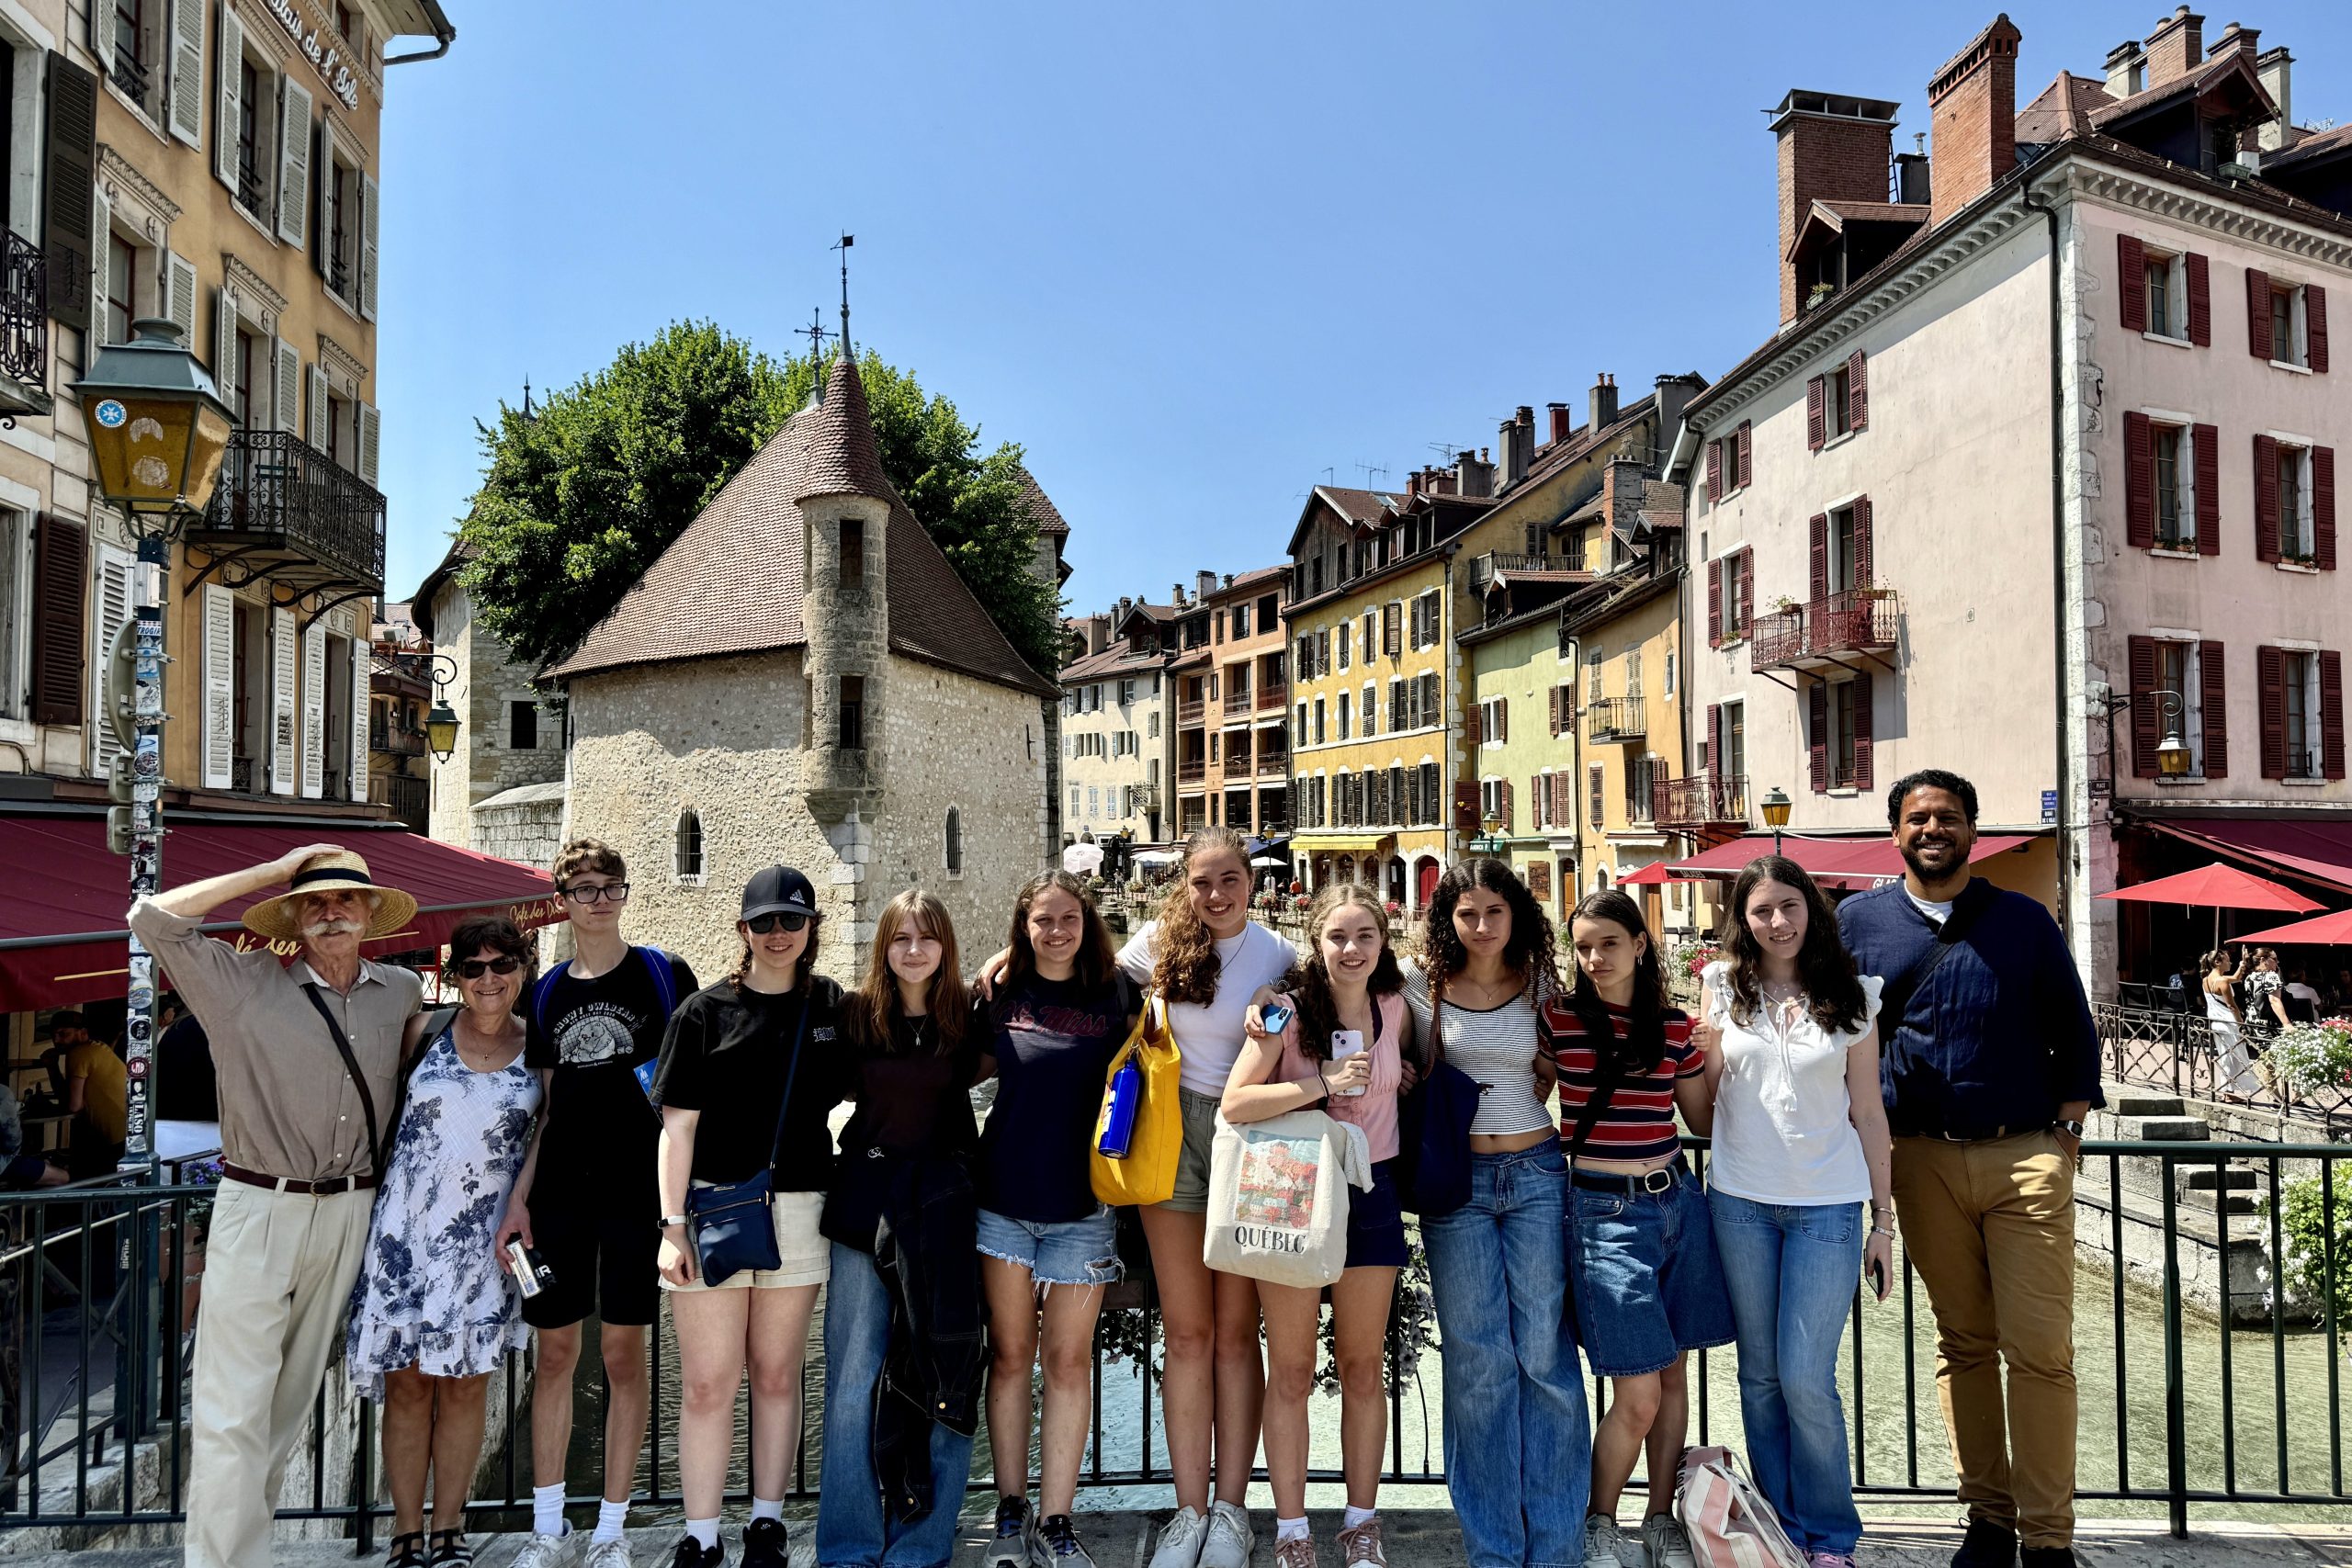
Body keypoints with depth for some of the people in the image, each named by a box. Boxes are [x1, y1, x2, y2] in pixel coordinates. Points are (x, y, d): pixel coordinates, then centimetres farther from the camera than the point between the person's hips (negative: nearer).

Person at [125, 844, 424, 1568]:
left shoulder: (401, 990, 6)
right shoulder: (245, 981, -6)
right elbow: (154, 918, -14)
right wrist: (271, 872, -11)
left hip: (351, 1212, 4)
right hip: (259, 1209, -4)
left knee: (294, 1396, 15)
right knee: (233, 1409, -4)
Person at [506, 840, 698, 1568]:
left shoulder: (663, 975, -1)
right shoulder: (546, 993, 10)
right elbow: (545, 1106, 13)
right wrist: (518, 1199, 7)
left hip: (634, 1187, -3)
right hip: (559, 1193, 3)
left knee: (623, 1350, 3)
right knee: (555, 1350, 9)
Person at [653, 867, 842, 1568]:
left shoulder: (833, 1007, 7)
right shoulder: (704, 1011, 0)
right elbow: (677, 1127, -2)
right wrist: (672, 1228, -8)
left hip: (798, 1212, 2)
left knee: (776, 1374, 12)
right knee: (707, 1381, 1)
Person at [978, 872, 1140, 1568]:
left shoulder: (1116, 994, 1)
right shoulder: (1001, 994, 3)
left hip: (1082, 1204, 0)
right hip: (1004, 1197, 1)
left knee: (1069, 1361, 4)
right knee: (1010, 1354, 9)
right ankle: (1010, 1512, 22)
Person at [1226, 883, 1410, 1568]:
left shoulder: (1395, 1008, 1)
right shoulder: (1289, 1010, -12)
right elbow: (1234, 1103, -20)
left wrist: (1390, 1080, 0)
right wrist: (1324, 1082, -25)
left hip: (1369, 1192, 3)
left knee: (1363, 1368, 12)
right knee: (1290, 1371, 5)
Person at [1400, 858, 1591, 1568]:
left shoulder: (1542, 985, 2)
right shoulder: (1423, 984, -2)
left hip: (1537, 1174, 1)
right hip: (1456, 1181, -1)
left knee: (1546, 1357, 3)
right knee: (1478, 1364, 4)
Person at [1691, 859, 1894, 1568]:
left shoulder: (1850, 996, 1)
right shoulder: (1723, 987, 3)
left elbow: (1868, 1111, 4)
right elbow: (1704, 1099, 8)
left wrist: (1885, 1221, 3)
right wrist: (1706, 1051, -13)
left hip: (1827, 1204, -2)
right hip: (1740, 1200, 2)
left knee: (1805, 1377, -4)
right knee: (1760, 1375, 9)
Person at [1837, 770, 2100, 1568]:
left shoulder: (2024, 920, 7)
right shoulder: (1859, 921, 6)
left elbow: (2072, 1031, 10)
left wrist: (2068, 1132, 2)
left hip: (2027, 1155, -1)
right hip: (1923, 1160, 1)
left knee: (2041, 1348, -3)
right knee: (1963, 1343, 9)